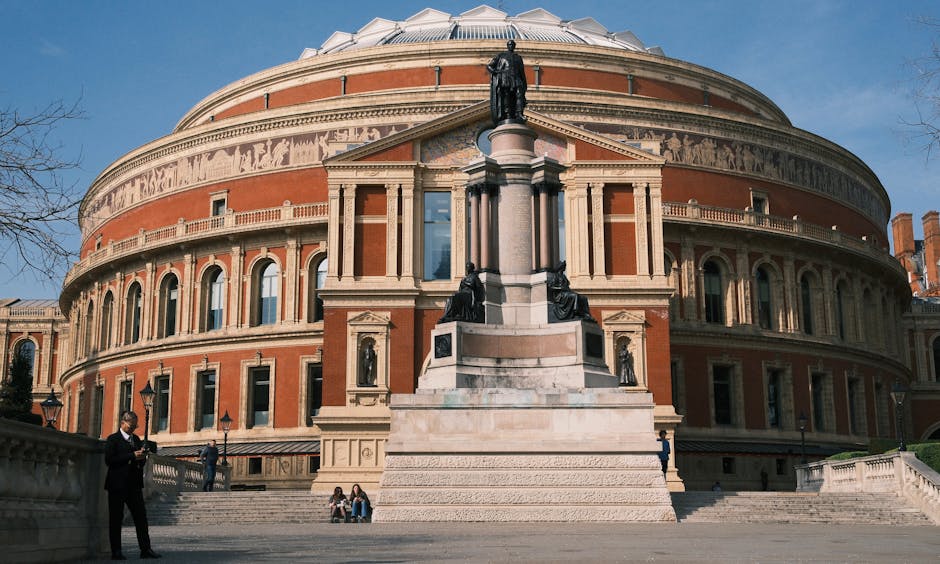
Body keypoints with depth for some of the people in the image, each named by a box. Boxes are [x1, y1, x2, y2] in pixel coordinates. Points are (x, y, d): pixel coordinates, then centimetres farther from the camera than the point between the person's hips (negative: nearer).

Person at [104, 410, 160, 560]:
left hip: (134, 484, 6)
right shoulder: (113, 439, -3)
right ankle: (116, 551, 4)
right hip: (118, 485, -6)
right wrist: (132, 456, -18)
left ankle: (145, 549, 5)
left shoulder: (136, 439, 17)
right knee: (116, 518, -1)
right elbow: (109, 460, -16)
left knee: (141, 516, 3)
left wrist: (142, 456, -2)